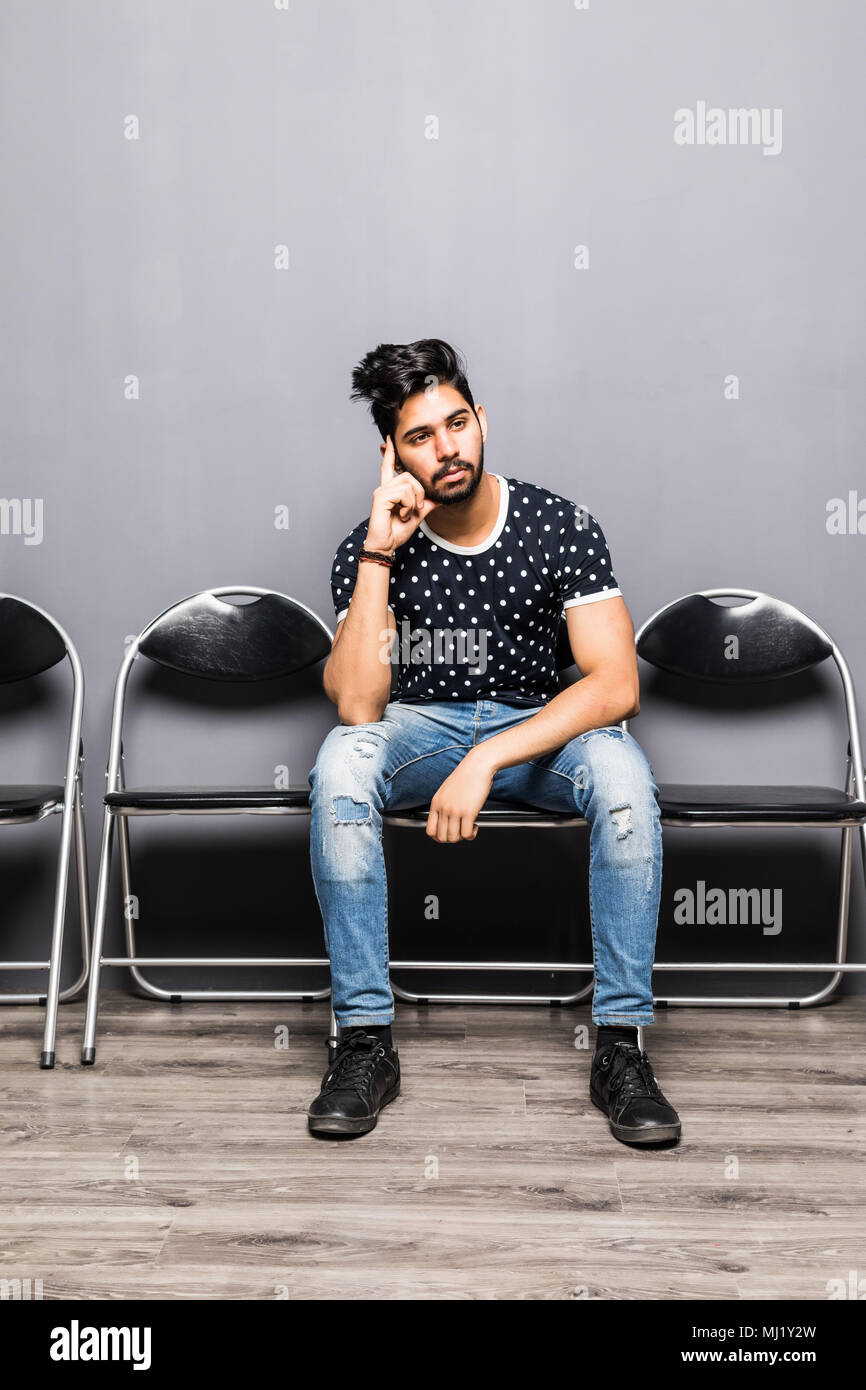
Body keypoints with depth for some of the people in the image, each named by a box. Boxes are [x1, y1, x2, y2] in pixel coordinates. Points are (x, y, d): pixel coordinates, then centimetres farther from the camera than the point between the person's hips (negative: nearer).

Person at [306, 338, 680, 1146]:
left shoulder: (561, 526, -11)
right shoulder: (368, 549, -10)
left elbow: (615, 685, -20)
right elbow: (356, 706, -22)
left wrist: (486, 760, -29)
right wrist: (378, 556, -26)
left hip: (540, 725, 0)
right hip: (419, 727, 1)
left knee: (622, 771, -33)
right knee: (340, 764, -33)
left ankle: (620, 1046, -22)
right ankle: (365, 1041, -23)